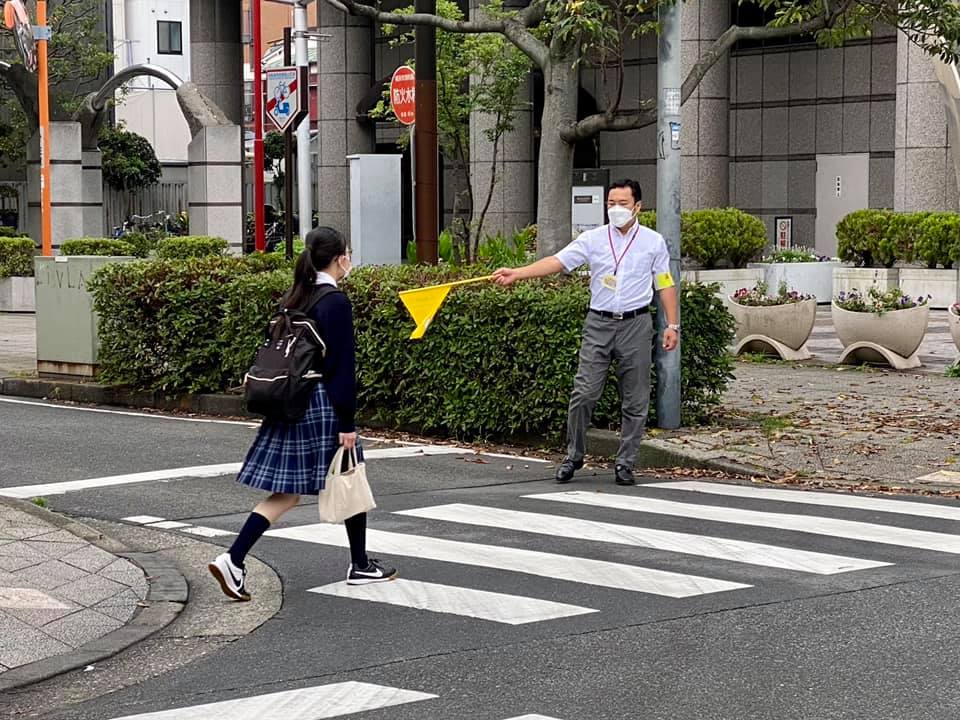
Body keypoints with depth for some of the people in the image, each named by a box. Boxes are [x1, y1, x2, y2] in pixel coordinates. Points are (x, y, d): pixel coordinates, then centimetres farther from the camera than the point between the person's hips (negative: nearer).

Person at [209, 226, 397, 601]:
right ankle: (360, 565, 23)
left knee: (286, 492, 7)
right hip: (322, 406, -7)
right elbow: (342, 366, -16)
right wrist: (347, 423, -14)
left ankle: (233, 560, -5)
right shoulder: (335, 302, -13)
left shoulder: (293, 299, 11)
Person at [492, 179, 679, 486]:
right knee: (584, 393, -5)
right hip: (598, 324, 0)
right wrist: (516, 273, -19)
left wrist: (672, 325, 1)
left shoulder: (653, 241, 4)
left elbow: (665, 285, 8)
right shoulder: (592, 239, 3)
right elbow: (557, 261, -6)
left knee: (635, 401, 3)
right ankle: (573, 456, 10)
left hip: (635, 325, 0)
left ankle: (625, 463, 13)